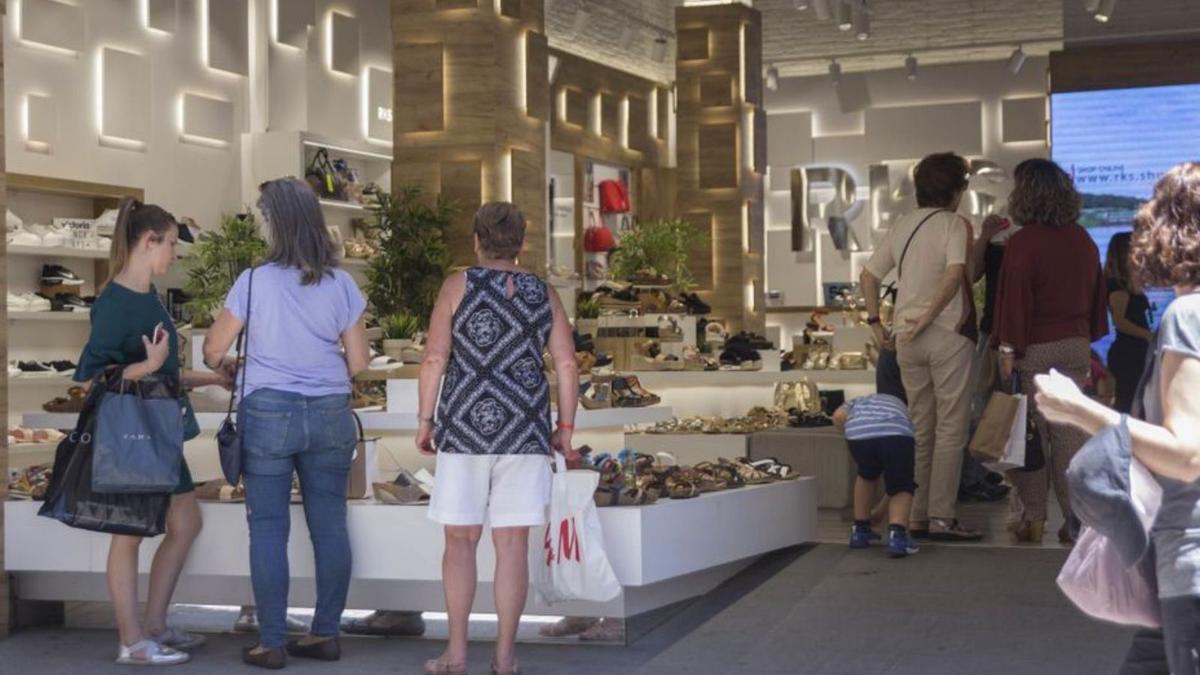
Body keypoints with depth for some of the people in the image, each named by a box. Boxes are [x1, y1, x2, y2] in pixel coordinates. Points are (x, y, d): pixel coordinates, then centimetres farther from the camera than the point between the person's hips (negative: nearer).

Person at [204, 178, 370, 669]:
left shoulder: (255, 282, -8)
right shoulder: (341, 284, 0)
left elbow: (213, 351, 1)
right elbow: (359, 363, 4)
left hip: (268, 412, -3)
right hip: (330, 415, 3)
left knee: (268, 528, 3)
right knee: (329, 524, 9)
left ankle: (272, 643, 5)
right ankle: (325, 634, 15)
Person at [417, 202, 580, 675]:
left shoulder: (459, 285, -2)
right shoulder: (543, 293, 5)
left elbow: (434, 358, -8)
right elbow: (568, 363, 0)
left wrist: (425, 420, 1)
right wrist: (565, 428, 6)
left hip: (466, 425, -2)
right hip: (523, 430, 2)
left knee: (460, 539, 7)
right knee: (513, 544, 5)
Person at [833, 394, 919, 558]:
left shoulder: (857, 403, 44)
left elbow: (838, 416, 17)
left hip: (858, 433, 1)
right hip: (897, 434, -1)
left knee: (867, 476, 32)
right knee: (902, 488, 19)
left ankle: (860, 531, 35)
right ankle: (897, 535, -5)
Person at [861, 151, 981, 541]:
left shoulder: (901, 227, 13)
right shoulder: (955, 225, -6)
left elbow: (868, 277, 14)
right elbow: (956, 272, -23)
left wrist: (875, 322, 16)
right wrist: (927, 318, -19)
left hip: (907, 338, 6)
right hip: (948, 334, -6)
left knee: (919, 429, 13)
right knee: (951, 429, -1)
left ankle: (916, 516, 16)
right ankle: (941, 518, -3)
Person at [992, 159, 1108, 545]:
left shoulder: (1024, 242, -11)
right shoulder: (1082, 240, 8)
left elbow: (1015, 297, -13)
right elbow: (1096, 294, 14)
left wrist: (1008, 349, -10)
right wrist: (1090, 339, 20)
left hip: (1036, 349, -5)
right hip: (1076, 344, 5)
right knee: (1072, 433, 6)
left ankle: (1030, 518, 6)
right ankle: (1077, 519, 6)